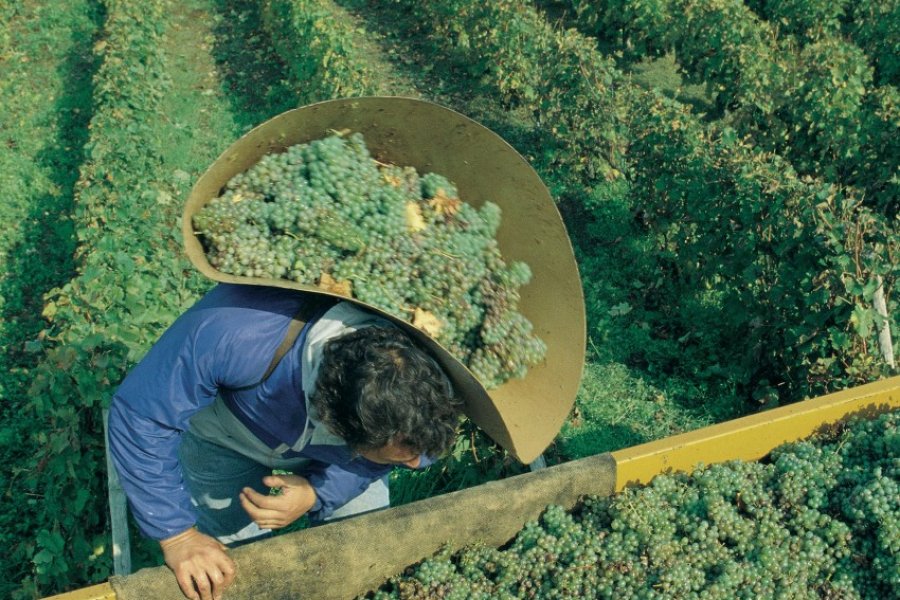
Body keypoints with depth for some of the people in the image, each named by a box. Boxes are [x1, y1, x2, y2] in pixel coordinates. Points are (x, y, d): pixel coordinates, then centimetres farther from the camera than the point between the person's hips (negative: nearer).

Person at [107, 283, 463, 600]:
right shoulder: (232, 336, -48)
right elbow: (139, 415, -34)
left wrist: (316, 493, -31)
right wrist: (178, 534, -35)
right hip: (226, 436, -2)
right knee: (236, 565, 1)